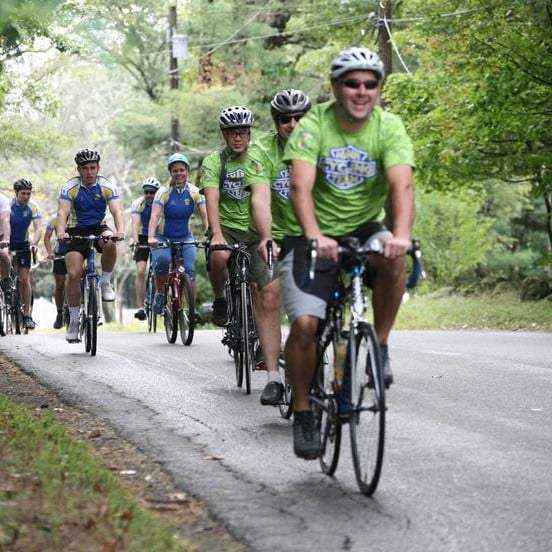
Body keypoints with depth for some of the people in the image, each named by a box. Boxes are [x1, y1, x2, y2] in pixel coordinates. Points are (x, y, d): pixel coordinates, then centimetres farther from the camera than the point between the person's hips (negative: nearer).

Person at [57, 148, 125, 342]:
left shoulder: (107, 187, -11)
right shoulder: (70, 187, -13)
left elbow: (117, 211, -22)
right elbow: (62, 212, -24)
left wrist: (120, 231, -43)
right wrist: (61, 232, -45)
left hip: (99, 229, 0)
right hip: (77, 232, 0)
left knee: (110, 243, -36)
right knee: (73, 275, -15)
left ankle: (105, 283, -12)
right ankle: (73, 320, -1)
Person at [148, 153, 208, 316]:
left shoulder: (194, 192, -6)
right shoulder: (164, 192, -12)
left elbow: (205, 215, -15)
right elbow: (155, 216, -24)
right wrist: (151, 238, -41)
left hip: (185, 238, 2)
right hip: (163, 238, -2)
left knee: (190, 271, -17)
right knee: (162, 260, -31)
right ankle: (159, 295, -9)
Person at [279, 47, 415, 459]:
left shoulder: (389, 128, -11)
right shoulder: (314, 125, -13)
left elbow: (402, 185, -26)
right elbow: (301, 186, -26)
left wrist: (401, 234, -46)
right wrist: (315, 236, -44)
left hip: (365, 228, 1)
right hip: (313, 236, -1)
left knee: (393, 259, -33)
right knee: (305, 324, -17)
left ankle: (381, 346, -10)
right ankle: (302, 413, 4)